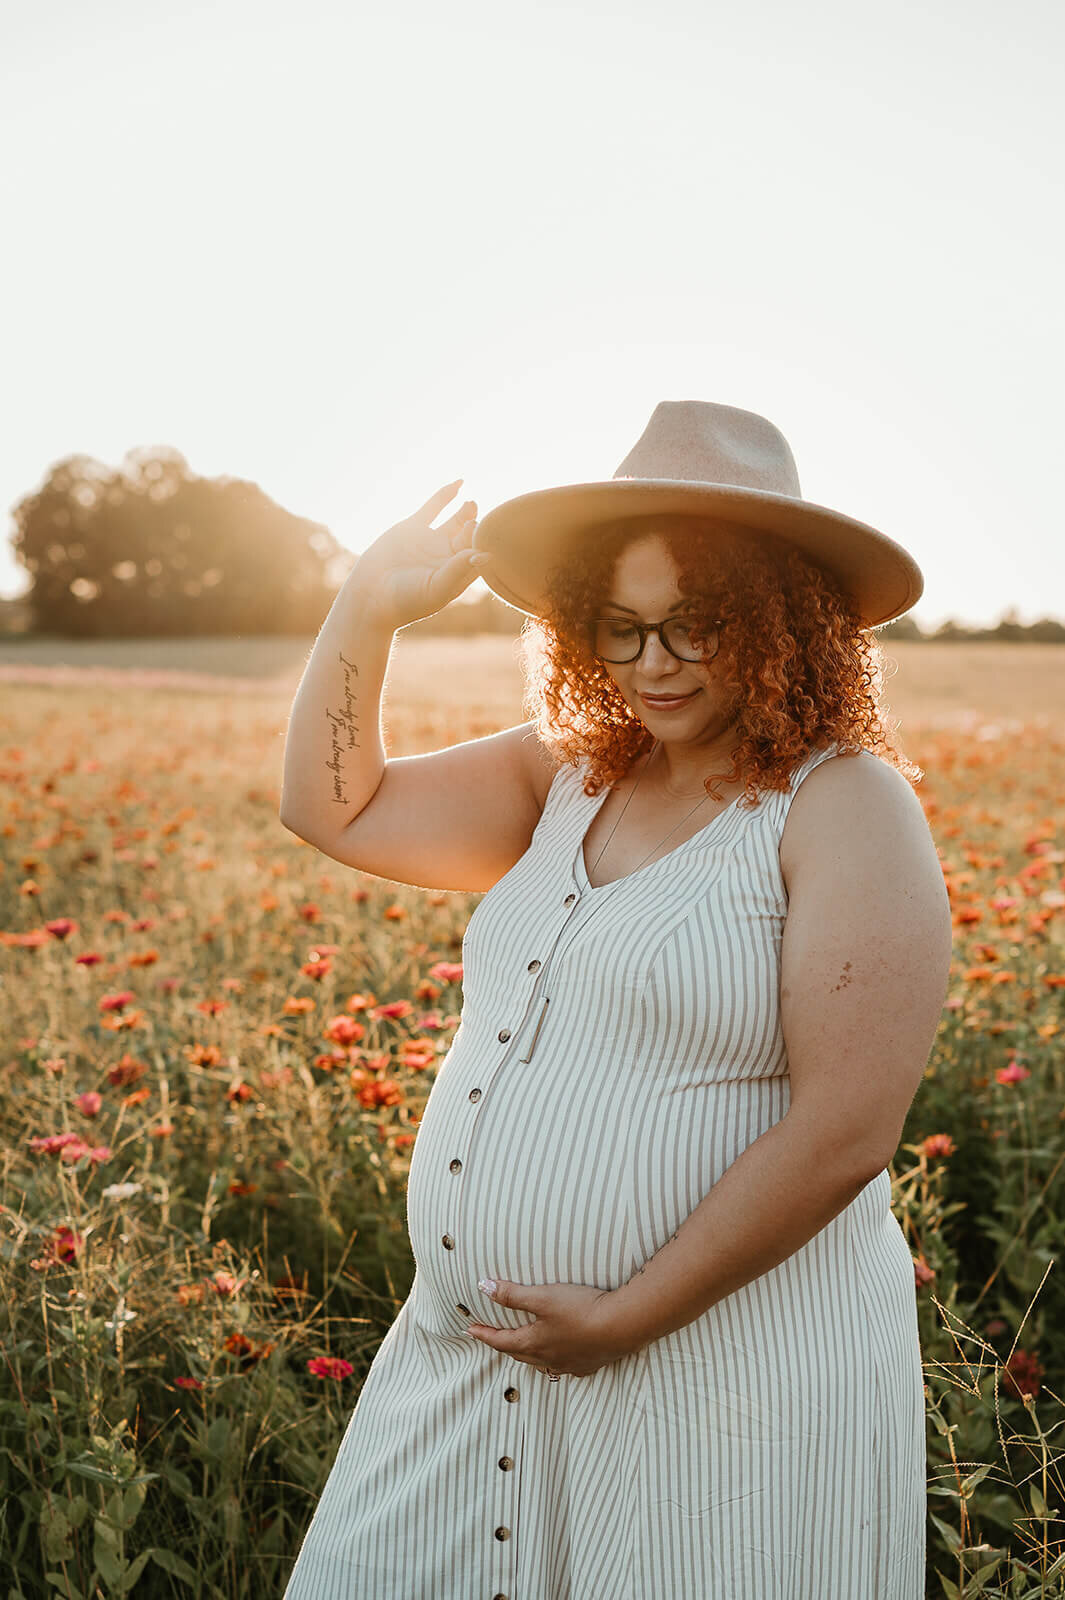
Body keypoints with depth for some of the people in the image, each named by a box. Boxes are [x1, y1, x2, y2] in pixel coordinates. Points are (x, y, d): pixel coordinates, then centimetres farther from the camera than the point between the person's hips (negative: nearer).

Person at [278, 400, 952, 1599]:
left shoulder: (846, 806, -14)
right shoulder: (568, 775, 6)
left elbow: (846, 1133, -19)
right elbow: (333, 810, 10)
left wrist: (625, 1318, -16)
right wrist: (370, 605, -1)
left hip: (728, 1362, -6)